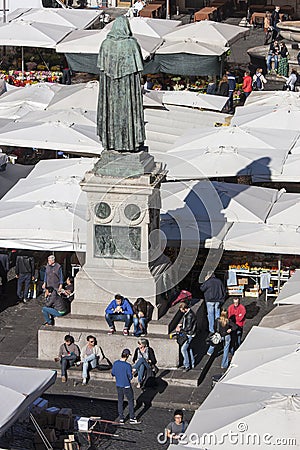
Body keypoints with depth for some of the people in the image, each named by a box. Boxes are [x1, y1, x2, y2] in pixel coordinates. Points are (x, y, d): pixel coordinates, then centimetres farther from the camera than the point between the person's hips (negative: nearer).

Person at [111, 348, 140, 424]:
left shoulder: (115, 363, -7)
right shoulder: (127, 365, -23)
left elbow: (113, 373, 4)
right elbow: (130, 377, -17)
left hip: (118, 385, 5)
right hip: (126, 385, -5)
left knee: (120, 401, 15)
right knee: (131, 400, 11)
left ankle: (121, 419, 19)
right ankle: (132, 418, 16)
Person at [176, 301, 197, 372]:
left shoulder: (190, 315, -27)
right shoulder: (186, 313, 4)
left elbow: (189, 327, -25)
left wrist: (180, 329, -16)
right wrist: (181, 324, 5)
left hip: (189, 334, -10)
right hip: (187, 334, 10)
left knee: (183, 349, -9)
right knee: (189, 348, 18)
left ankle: (187, 365, -1)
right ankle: (192, 364, 29)